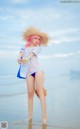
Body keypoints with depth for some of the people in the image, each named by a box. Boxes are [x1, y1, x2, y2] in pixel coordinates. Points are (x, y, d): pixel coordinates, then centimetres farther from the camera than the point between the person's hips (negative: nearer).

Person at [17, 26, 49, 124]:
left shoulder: (38, 47, 15)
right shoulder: (25, 47, 21)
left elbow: (32, 53, -4)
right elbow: (22, 53, 0)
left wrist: (26, 59, -23)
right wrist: (19, 59, -22)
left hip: (37, 69, -2)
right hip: (28, 72, 2)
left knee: (40, 91, -10)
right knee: (30, 93, -3)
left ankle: (44, 117, -13)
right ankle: (30, 117, 2)